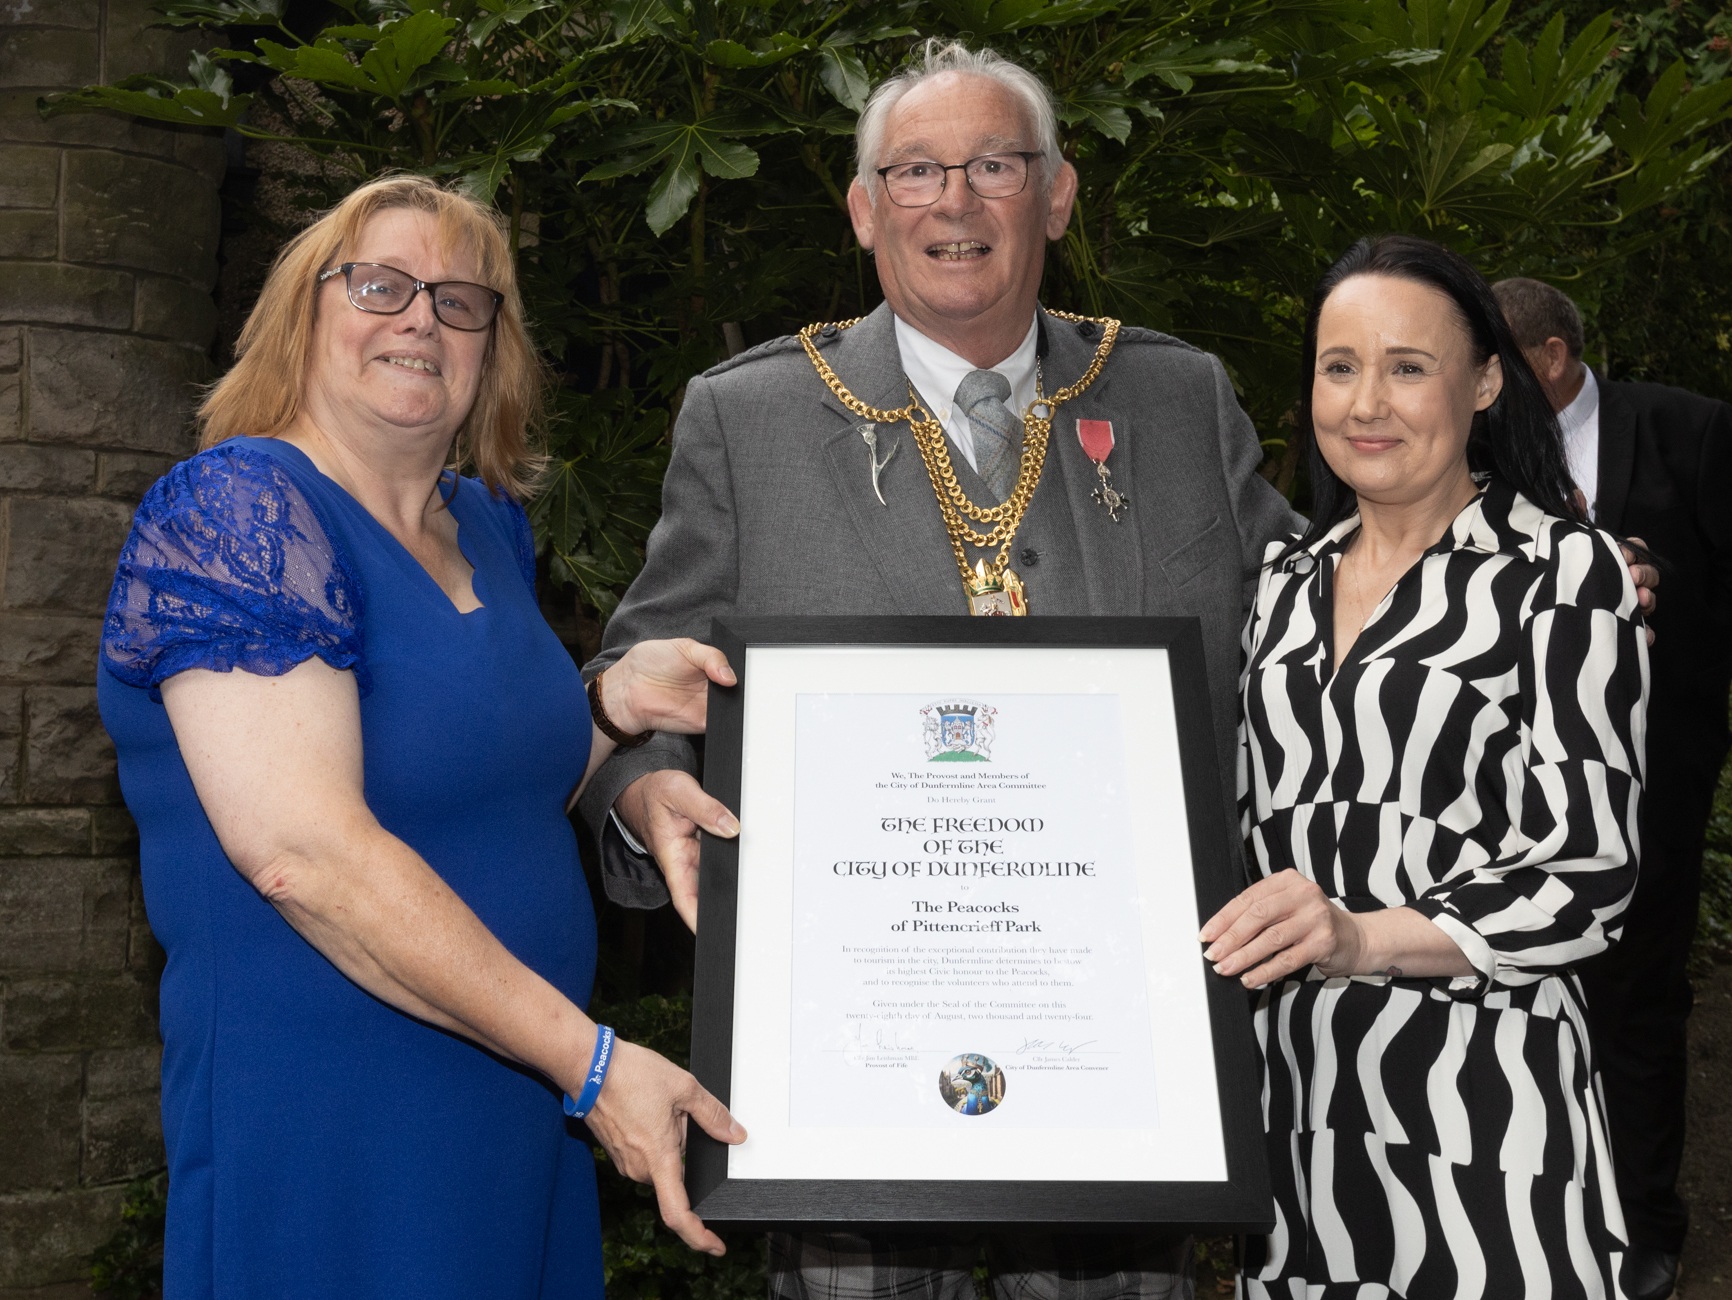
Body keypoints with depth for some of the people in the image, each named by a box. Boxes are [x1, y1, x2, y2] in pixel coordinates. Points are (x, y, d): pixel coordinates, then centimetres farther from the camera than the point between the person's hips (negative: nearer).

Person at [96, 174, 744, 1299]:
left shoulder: (490, 525, 9)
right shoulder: (235, 510, -15)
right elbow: (302, 851, -26)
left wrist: (619, 702, -2)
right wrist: (589, 1059, -25)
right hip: (329, 1136, -8)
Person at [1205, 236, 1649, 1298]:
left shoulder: (1561, 570, -5)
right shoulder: (1284, 582, 11)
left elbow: (1590, 874, -12)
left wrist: (1363, 937, -24)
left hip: (1475, 1088, -4)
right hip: (1286, 1081, 5)